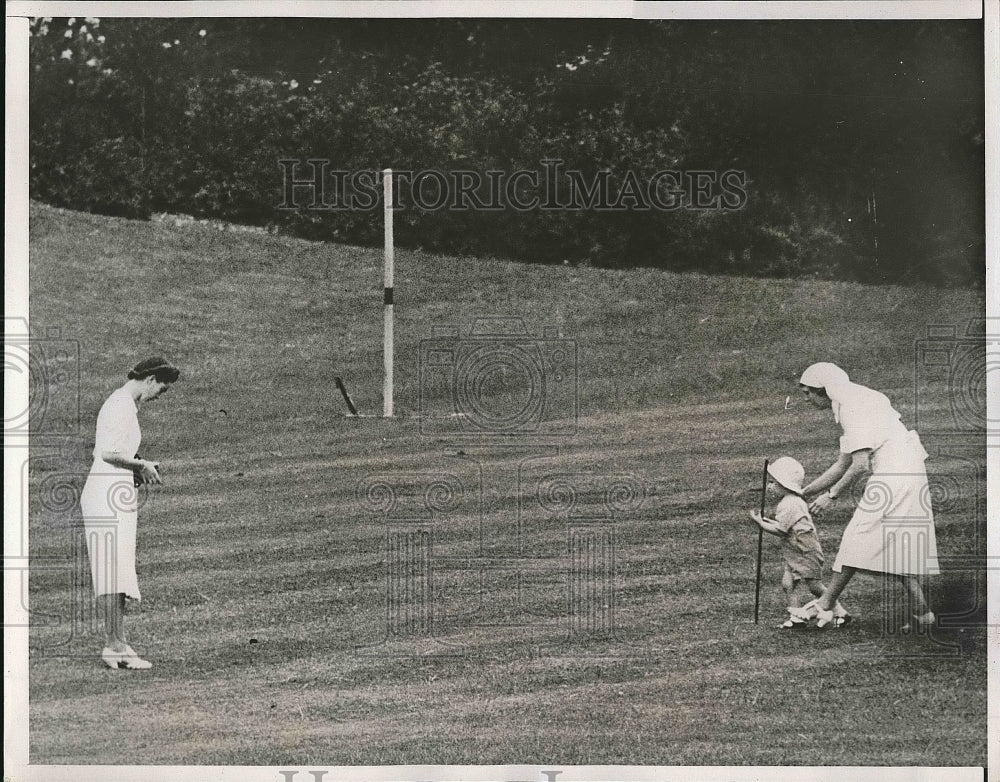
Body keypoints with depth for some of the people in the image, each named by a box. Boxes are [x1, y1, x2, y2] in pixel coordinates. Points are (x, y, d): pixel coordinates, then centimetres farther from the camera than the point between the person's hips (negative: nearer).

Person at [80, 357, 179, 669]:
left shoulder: (118, 403, 20)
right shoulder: (123, 405, -12)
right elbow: (110, 453, -21)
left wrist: (137, 467, 15)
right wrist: (142, 465, -8)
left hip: (105, 495, 11)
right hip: (111, 494, -11)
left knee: (113, 573, 9)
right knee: (116, 570, -11)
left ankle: (114, 644, 10)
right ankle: (116, 645, -12)